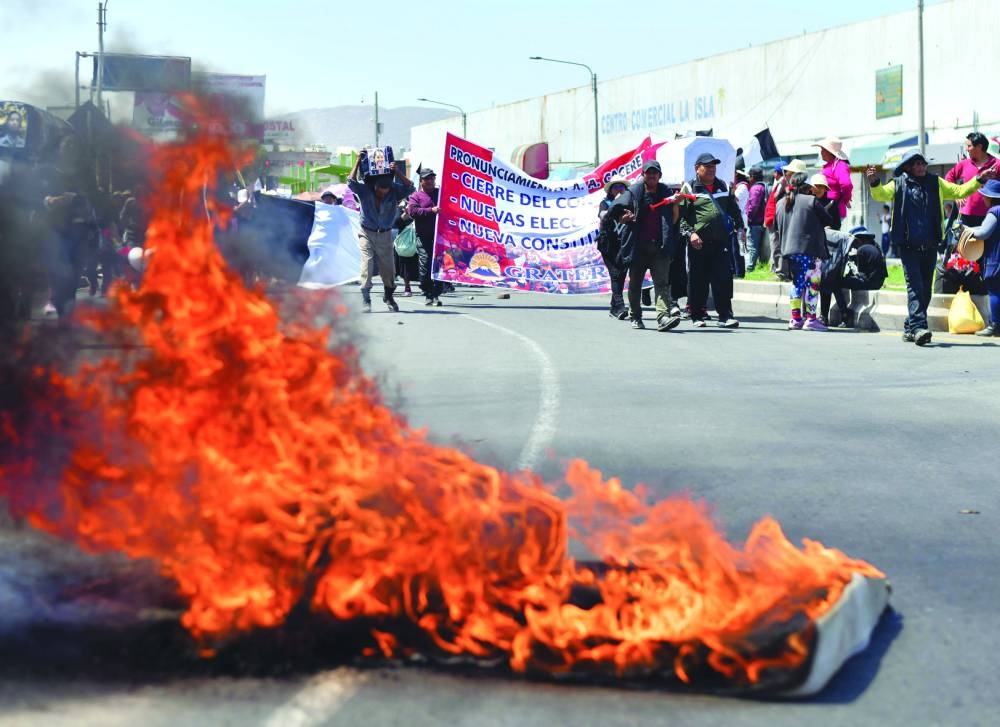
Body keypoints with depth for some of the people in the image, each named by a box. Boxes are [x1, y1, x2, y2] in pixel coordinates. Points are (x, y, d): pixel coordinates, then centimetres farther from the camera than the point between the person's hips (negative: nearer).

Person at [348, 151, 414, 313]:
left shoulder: (394, 191, -7)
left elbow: (409, 188, -20)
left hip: (385, 235, 2)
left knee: (388, 268, 8)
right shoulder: (364, 190, -11)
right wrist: (358, 162, -25)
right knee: (367, 264, -16)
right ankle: (365, 300, -14)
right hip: (367, 234, -2)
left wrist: (397, 172, -29)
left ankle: (388, 296, 31)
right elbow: (351, 182, -26)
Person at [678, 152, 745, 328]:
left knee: (723, 280, -4)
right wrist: (689, 233, -14)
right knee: (698, 281, 3)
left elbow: (734, 210, 24)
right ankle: (698, 315, 13)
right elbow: (681, 215, -2)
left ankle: (725, 316, -2)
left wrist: (739, 227, 16)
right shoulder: (689, 188, 4)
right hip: (699, 243, -3)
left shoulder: (723, 187, 18)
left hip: (722, 241, 3)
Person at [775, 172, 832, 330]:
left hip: (789, 250, 6)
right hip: (810, 249, -6)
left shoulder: (781, 203, 12)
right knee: (812, 284, -1)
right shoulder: (811, 201, -7)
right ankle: (811, 319, -4)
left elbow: (777, 226, 20)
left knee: (797, 283, 14)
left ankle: (795, 318, 12)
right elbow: (828, 221, -2)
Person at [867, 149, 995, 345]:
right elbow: (881, 194, -10)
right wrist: (874, 183, -30)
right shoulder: (898, 184, 4)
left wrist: (979, 180, 9)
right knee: (915, 287, -14)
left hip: (930, 246, 5)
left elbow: (959, 191, 19)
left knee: (925, 289, 8)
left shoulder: (935, 183, 15)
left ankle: (910, 328, 17)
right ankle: (918, 327, -22)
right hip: (909, 246, -5)